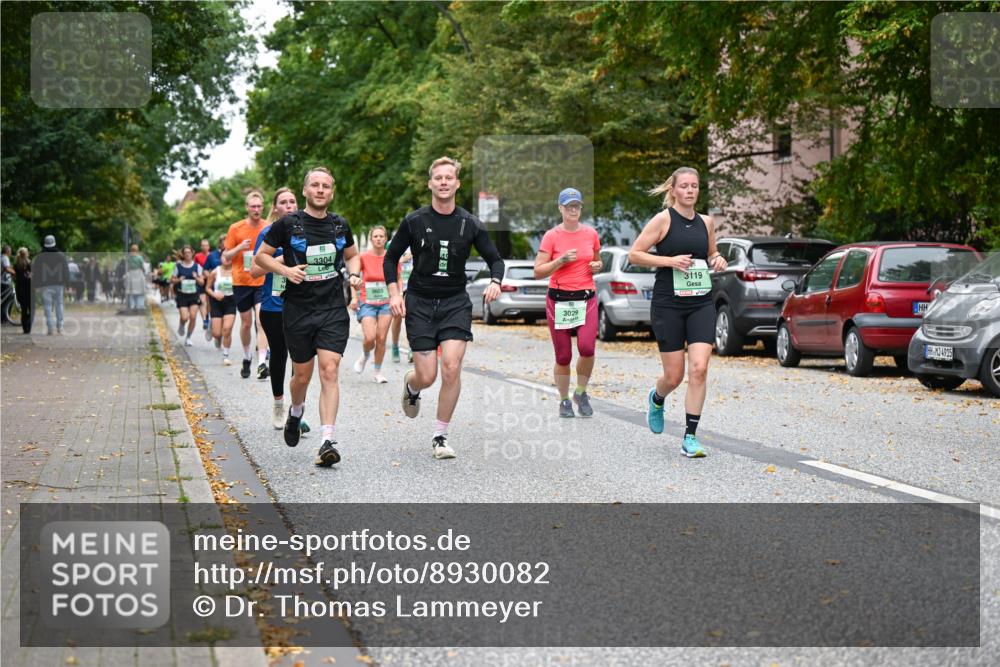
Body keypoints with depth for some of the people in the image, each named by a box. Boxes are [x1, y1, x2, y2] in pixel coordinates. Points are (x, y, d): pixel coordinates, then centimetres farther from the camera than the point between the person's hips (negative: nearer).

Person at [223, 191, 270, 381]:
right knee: (246, 323, 10)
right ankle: (247, 357, 32)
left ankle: (261, 363, -22)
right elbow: (226, 256, 2)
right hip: (241, 282, 1)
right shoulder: (236, 229, 0)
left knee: (261, 320, -16)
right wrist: (240, 248, -16)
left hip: (263, 282, -1)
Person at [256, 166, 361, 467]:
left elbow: (352, 255, 24)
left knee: (329, 371, -13)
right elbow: (261, 256, 5)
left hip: (334, 310, 1)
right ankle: (296, 412, 43)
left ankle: (328, 442, -16)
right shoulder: (288, 223, -3)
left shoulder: (340, 225, 6)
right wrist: (286, 270, -11)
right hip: (298, 310, -1)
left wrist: (354, 273, 3)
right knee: (302, 375, 8)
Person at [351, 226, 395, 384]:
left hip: (386, 303, 2)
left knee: (381, 338, -1)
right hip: (367, 303, -2)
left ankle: (377, 371, 15)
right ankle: (365, 355, 20)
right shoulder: (363, 257, -5)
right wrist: (354, 297, -6)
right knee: (370, 338, -15)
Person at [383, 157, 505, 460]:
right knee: (427, 376, -5)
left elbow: (494, 258, 8)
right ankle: (410, 385, 36)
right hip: (419, 302, -1)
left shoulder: (470, 224, 1)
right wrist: (394, 292, -5)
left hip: (455, 302, 1)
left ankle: (440, 437, -1)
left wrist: (495, 281, -13)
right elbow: (391, 257, 8)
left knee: (452, 367, -17)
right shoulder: (414, 221, -1)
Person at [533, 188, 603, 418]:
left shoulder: (591, 233, 7)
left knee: (587, 347, -18)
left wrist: (597, 266, 1)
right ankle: (564, 401, 21)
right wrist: (561, 260, -15)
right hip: (559, 300, -1)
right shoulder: (552, 236, -3)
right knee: (563, 356, 1)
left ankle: (581, 393, 6)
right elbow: (538, 272, -4)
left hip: (587, 298, 1)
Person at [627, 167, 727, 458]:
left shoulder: (706, 222, 10)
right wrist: (670, 261, -16)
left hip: (701, 304, 4)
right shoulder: (663, 219, -5)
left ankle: (690, 438, -4)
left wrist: (717, 260, 4)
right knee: (674, 376, 2)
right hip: (668, 305, -3)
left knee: (699, 369, -12)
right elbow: (634, 254, -6)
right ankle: (656, 399, 40)